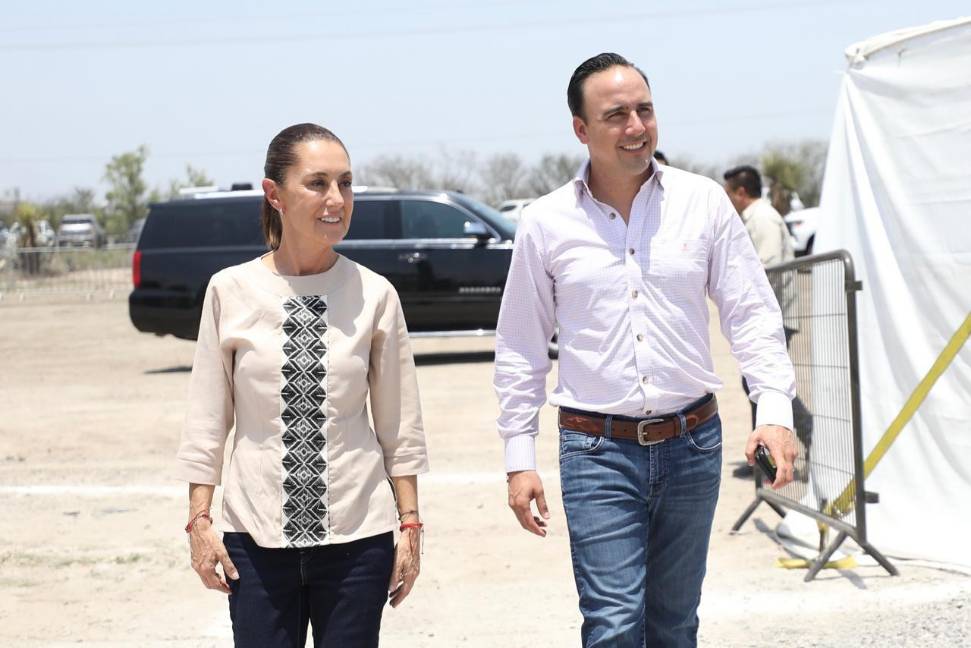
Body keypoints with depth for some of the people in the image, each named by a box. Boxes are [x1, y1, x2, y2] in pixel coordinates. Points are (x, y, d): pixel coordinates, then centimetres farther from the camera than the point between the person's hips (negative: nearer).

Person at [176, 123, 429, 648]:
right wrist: (199, 518, 2)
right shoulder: (231, 290, -2)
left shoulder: (374, 295, -1)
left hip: (356, 535, 0)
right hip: (256, 537, 0)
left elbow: (399, 426, 4)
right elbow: (207, 417, 4)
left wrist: (410, 525, 4)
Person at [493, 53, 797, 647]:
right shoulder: (546, 224, 0)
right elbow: (521, 351, 6)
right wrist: (519, 459, 3)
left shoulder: (703, 202, 1)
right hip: (598, 452, -2)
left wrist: (775, 410, -11)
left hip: (692, 443, 2)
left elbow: (752, 313, 2)